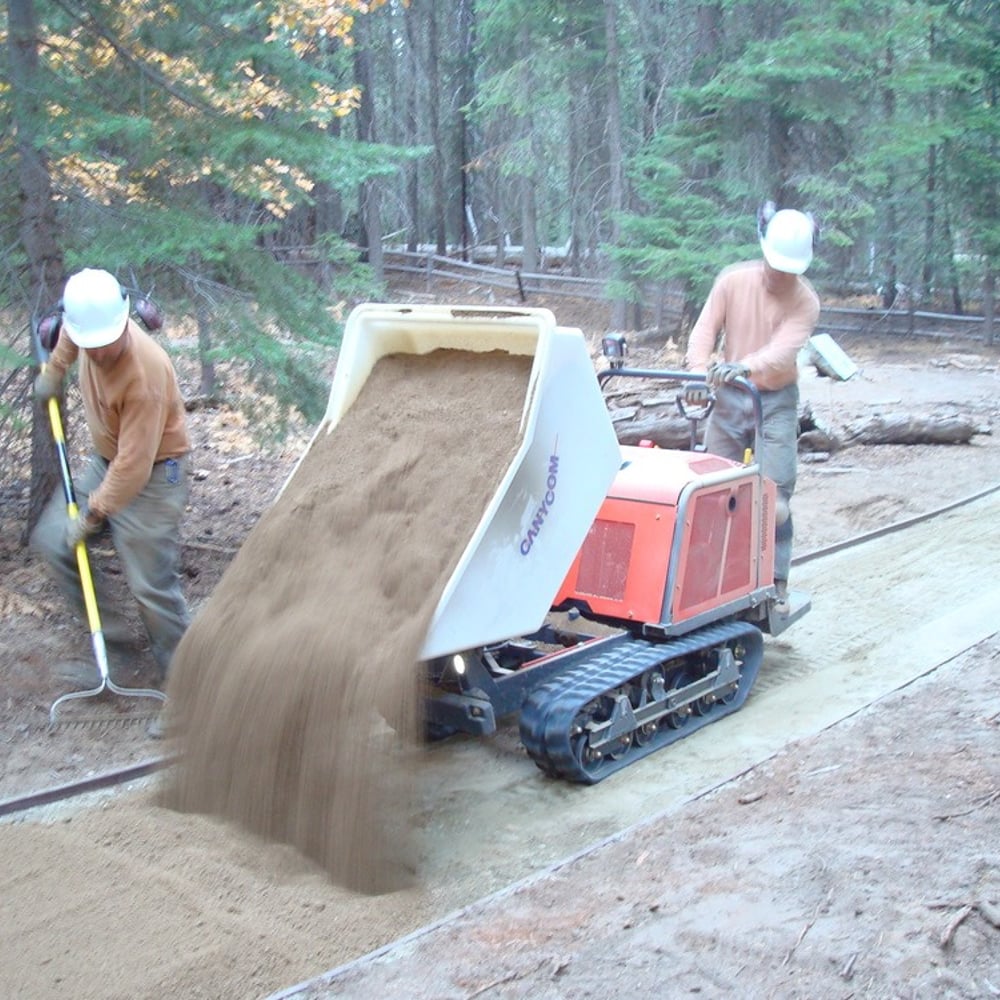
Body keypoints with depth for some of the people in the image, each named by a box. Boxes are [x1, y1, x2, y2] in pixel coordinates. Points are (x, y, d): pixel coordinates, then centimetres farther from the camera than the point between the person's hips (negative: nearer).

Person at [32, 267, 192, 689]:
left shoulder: (145, 374, -34)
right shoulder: (90, 325, -13)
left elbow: (134, 464, -30)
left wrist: (94, 513, -21)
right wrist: (54, 369, 23)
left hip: (153, 476, -8)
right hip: (105, 461, 9)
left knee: (149, 583, -8)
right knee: (53, 540, 6)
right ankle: (113, 641, 14)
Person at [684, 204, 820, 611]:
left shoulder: (805, 301, -9)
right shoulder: (733, 280, -3)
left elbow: (784, 348, -25)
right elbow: (705, 330, -8)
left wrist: (745, 367, -44)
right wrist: (699, 371, -28)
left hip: (776, 402, -2)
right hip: (729, 397, 2)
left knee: (774, 500, -7)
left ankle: (776, 585, 6)